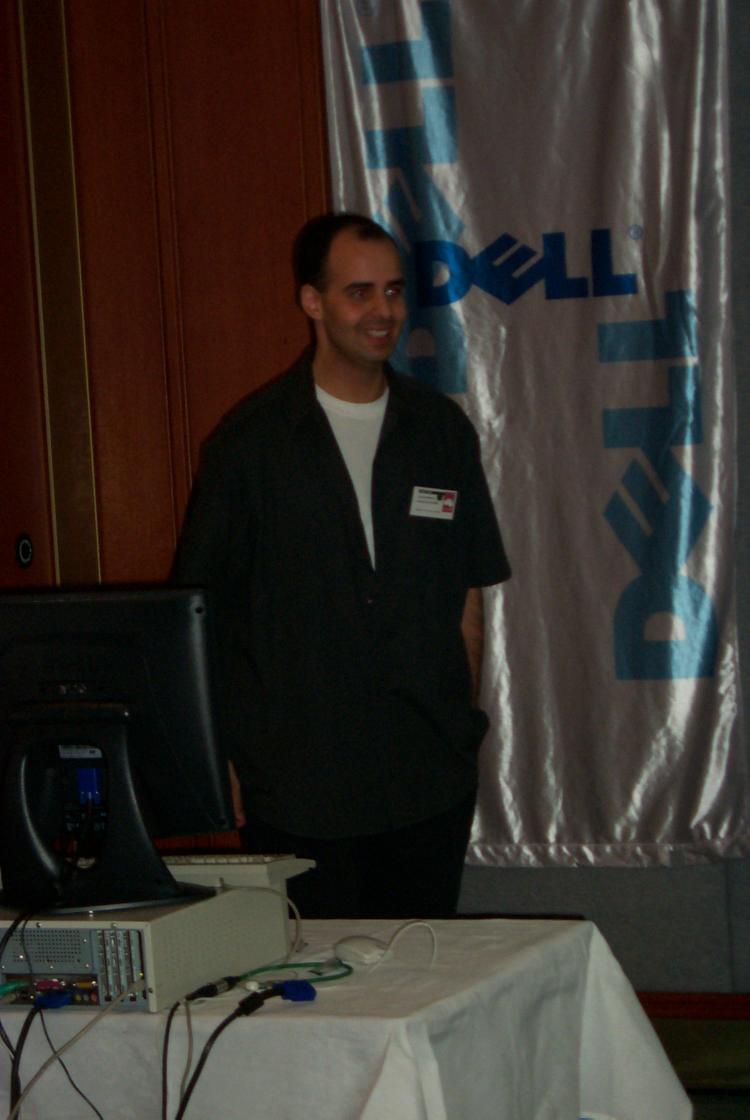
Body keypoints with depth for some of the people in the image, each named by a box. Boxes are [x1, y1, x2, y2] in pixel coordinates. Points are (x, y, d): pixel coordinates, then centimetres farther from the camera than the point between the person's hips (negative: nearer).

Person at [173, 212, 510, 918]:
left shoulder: (443, 431, 8)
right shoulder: (250, 442, -2)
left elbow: (467, 599, 13)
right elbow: (201, 614, 0)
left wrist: (460, 724, 9)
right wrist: (228, 757, -3)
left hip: (431, 781, 3)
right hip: (296, 790, -3)